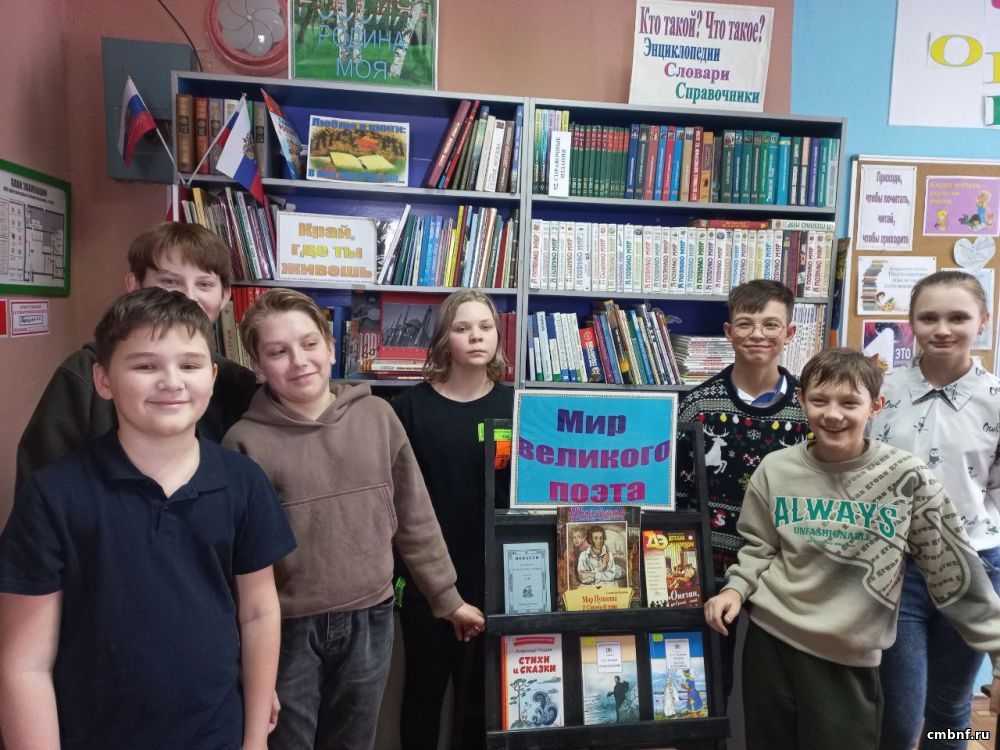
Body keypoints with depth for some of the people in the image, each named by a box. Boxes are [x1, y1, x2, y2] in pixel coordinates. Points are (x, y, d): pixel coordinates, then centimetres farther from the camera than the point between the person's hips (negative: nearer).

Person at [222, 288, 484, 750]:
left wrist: (448, 599, 6)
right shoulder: (246, 441, -12)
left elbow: (414, 518, 2)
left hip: (368, 622, 3)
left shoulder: (377, 416, -4)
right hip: (287, 629, -2)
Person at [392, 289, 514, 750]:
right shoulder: (411, 406, -6)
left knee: (481, 688, 17)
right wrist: (391, 568, -6)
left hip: (495, 573, 2)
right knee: (425, 685, 15)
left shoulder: (514, 406, 0)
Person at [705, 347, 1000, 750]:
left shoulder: (907, 477, -10)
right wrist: (737, 588, -7)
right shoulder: (775, 469, -5)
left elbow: (955, 570, -3)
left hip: (849, 659, -2)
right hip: (769, 640, 2)